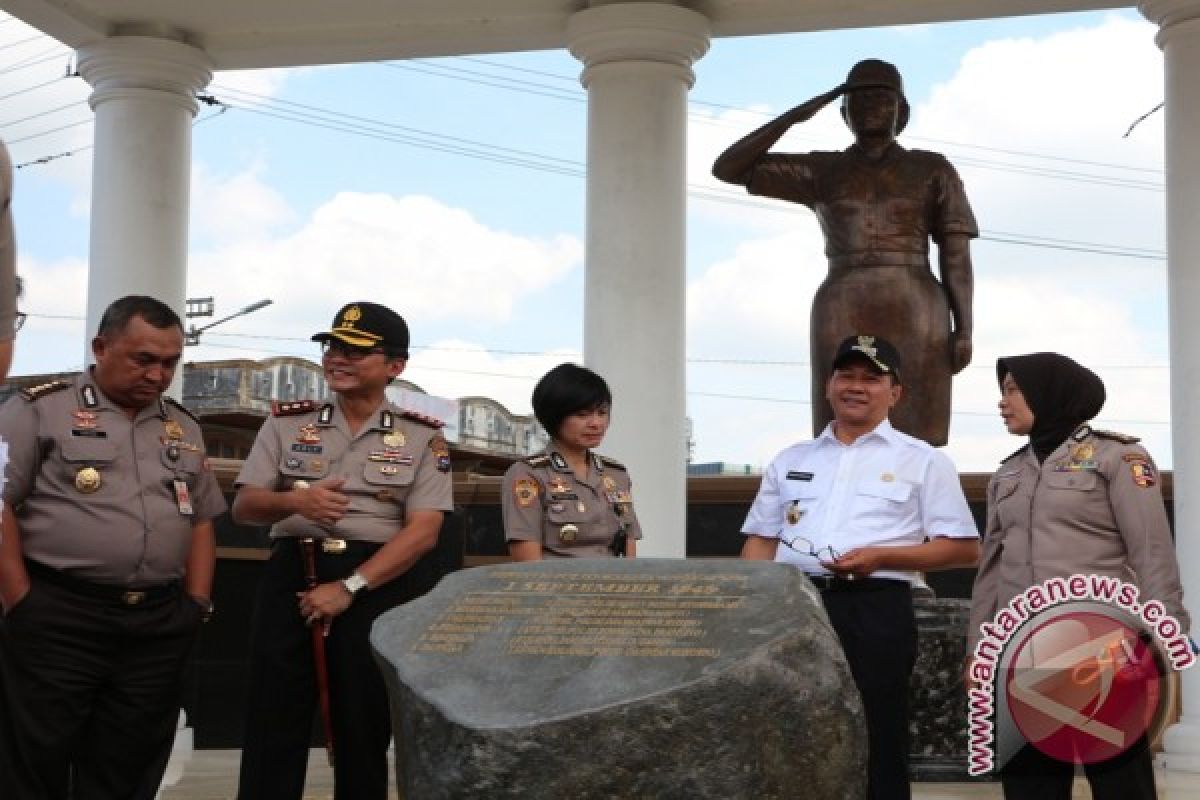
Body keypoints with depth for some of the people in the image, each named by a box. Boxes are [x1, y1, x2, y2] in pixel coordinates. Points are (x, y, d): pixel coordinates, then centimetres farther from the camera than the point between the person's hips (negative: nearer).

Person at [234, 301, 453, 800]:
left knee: (364, 728, 4)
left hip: (382, 584, -2)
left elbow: (423, 531, -7)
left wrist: (349, 587, -16)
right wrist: (294, 501, -17)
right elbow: (243, 507, 6)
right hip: (293, 576, 2)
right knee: (272, 723, 0)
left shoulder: (422, 438, 3)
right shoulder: (286, 422, 10)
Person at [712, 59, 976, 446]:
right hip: (843, 320, 1)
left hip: (913, 315, -1)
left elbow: (957, 254, 5)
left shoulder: (933, 169, 12)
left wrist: (964, 330, -6)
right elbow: (726, 168, 9)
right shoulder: (820, 171, 15)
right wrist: (797, 114, 6)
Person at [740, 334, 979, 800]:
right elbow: (761, 541, 18)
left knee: (874, 747, 0)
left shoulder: (923, 461, 6)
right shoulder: (791, 460, 18)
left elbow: (963, 549, 2)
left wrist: (881, 557, -11)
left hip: (874, 611, -3)